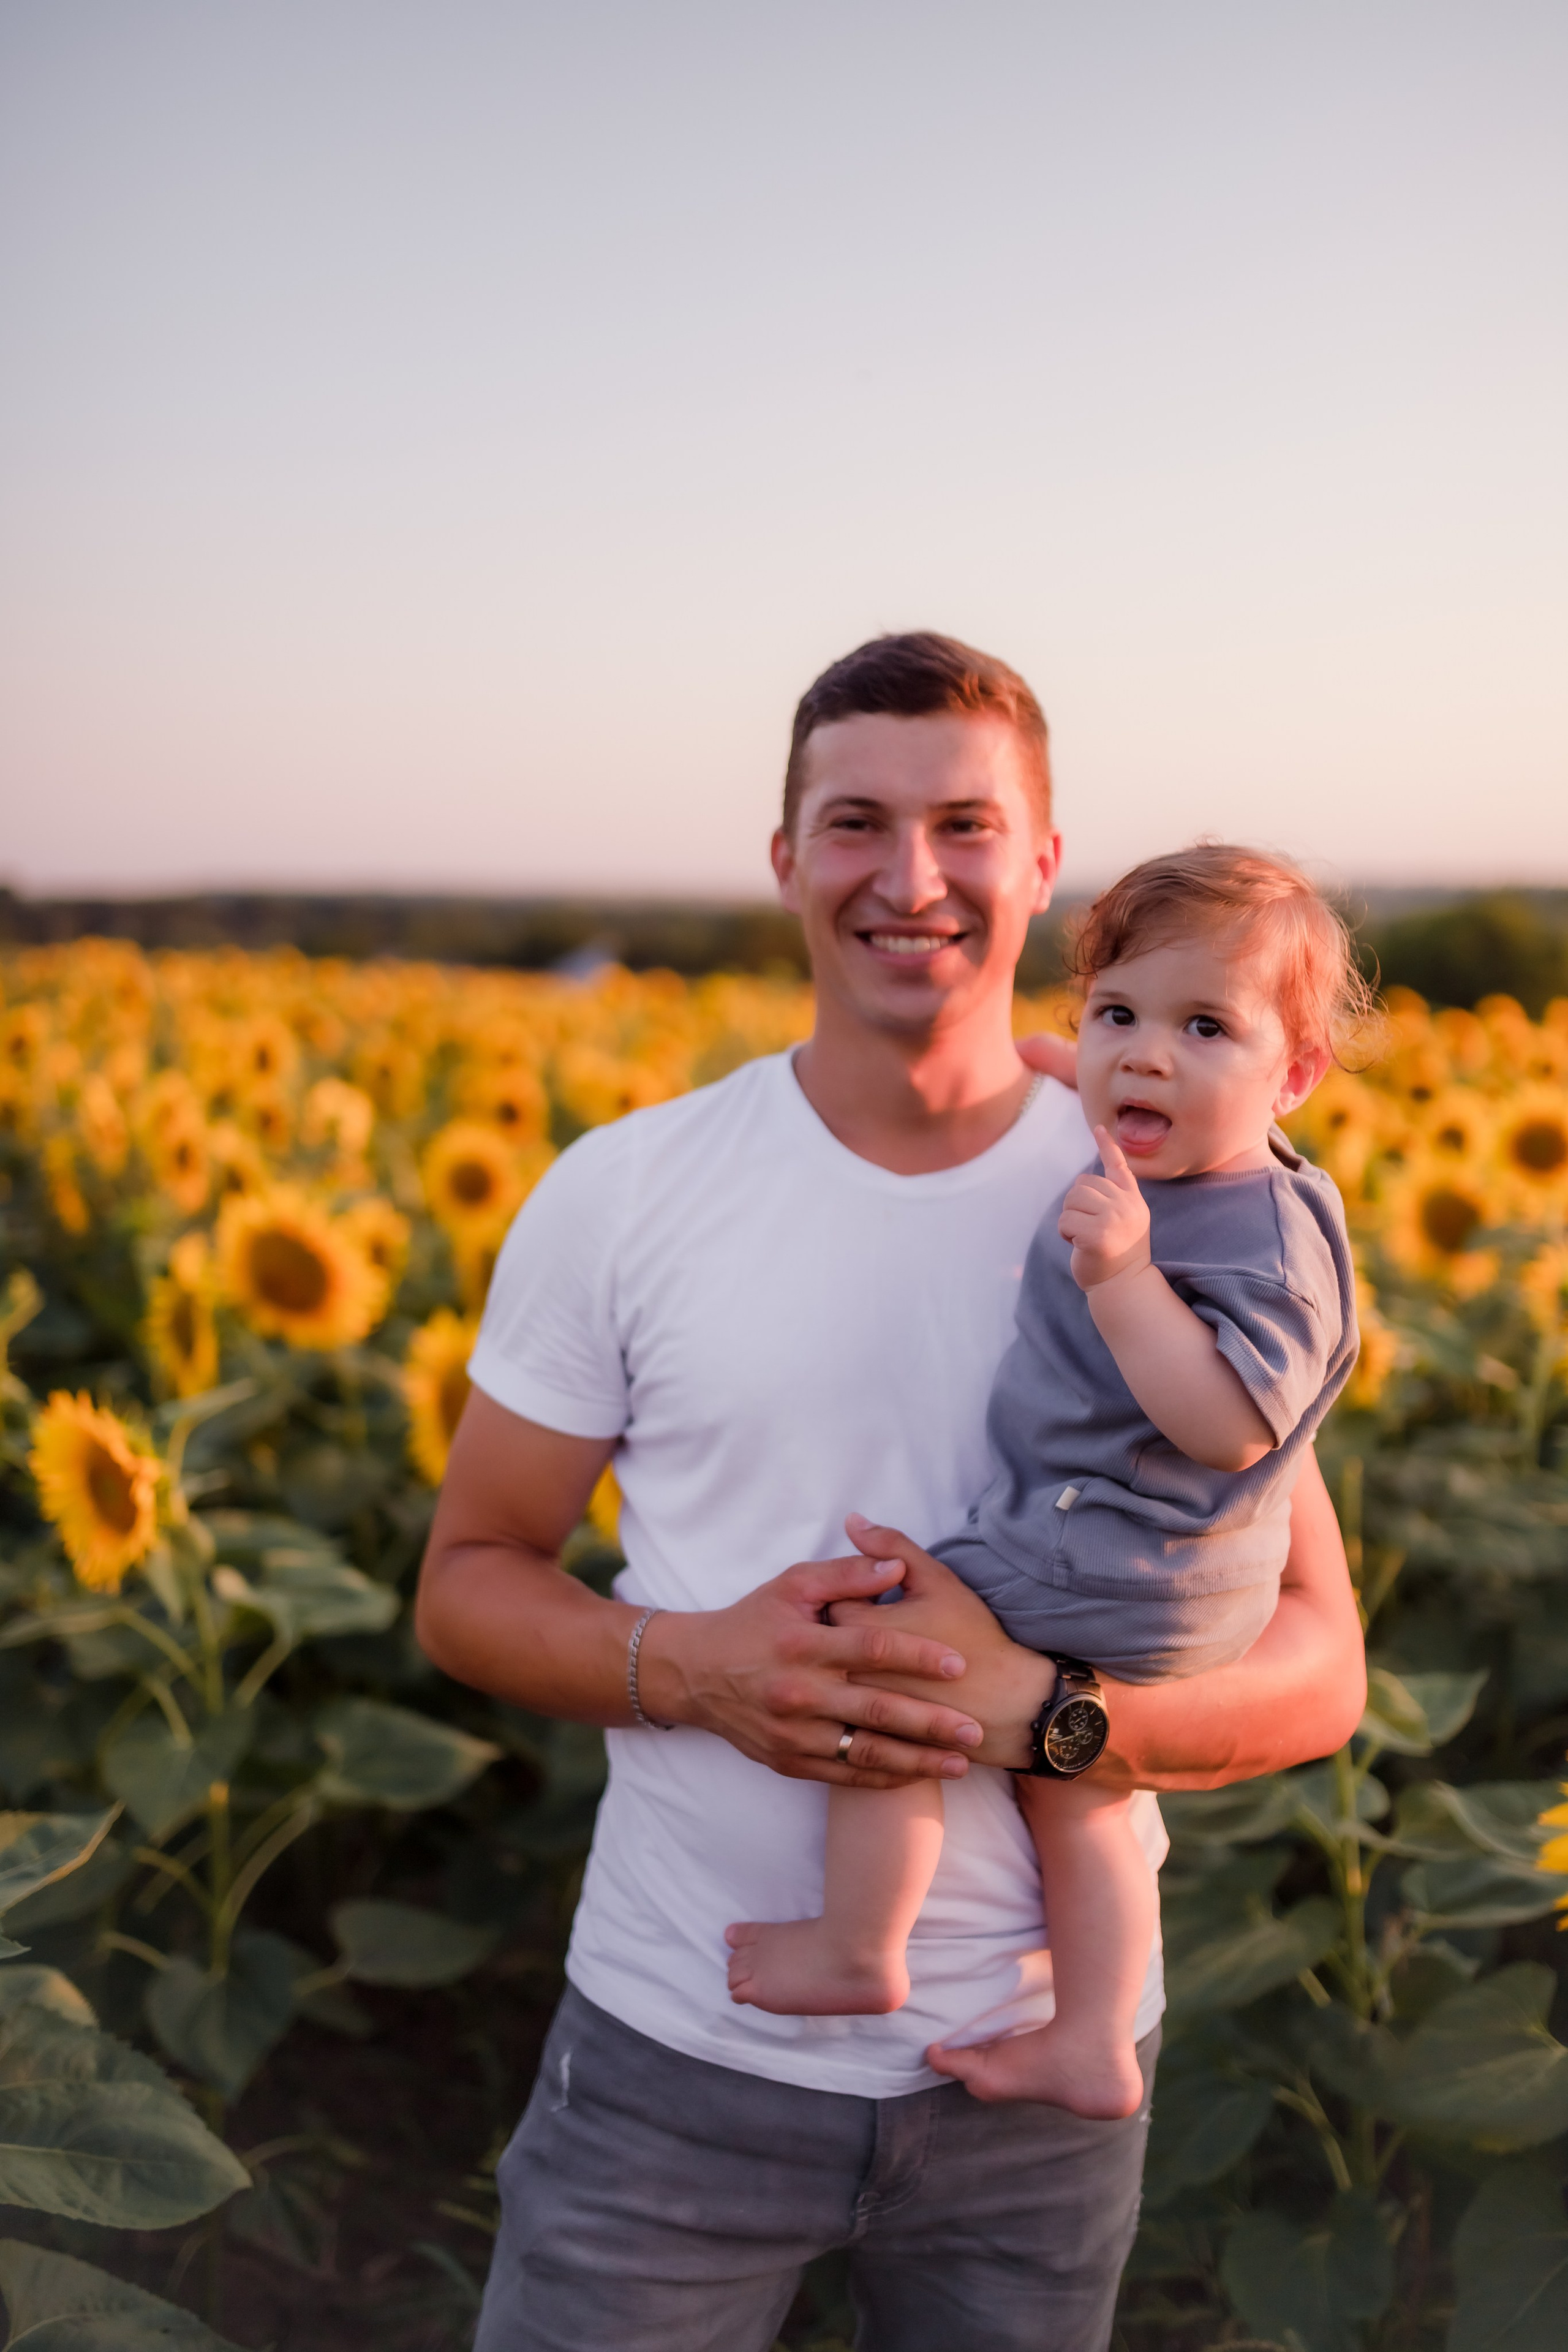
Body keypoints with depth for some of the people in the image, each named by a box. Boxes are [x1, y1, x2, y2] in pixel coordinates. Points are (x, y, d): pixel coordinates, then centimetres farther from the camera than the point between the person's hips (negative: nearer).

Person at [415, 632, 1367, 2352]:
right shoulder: (620, 1197, -6)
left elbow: (1318, 1673, -4)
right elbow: (468, 1582, 2)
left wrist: (1037, 1702, -23)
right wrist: (686, 1664, -19)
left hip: (1037, 2063, 1)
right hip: (682, 2041, 0)